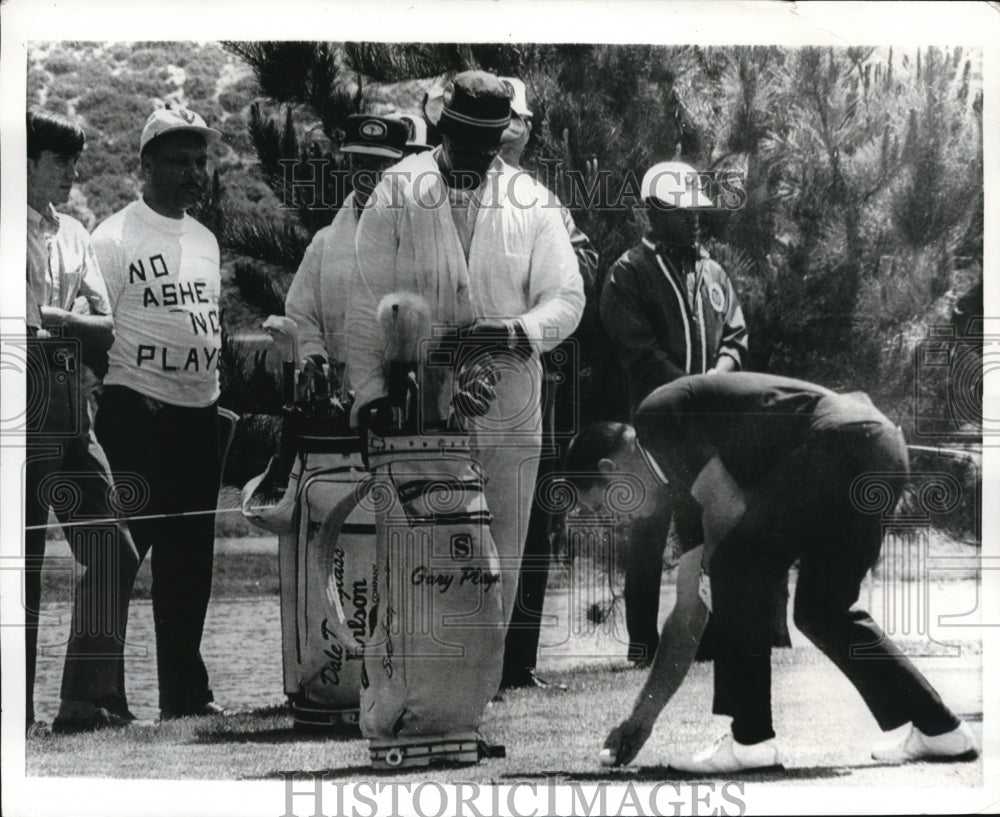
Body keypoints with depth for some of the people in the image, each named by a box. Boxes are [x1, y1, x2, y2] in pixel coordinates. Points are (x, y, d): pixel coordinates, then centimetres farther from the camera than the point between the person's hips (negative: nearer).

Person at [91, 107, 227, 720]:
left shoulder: (207, 240, 17)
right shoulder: (114, 237, -7)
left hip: (201, 417, 7)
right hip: (136, 412, -7)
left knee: (190, 565, 11)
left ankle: (186, 691, 18)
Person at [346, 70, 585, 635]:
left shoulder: (530, 200, 7)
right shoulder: (398, 192, 2)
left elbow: (566, 299, 6)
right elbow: (368, 302, 0)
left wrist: (516, 331, -15)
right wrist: (371, 394, -8)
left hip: (508, 412, 2)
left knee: (500, 562, 5)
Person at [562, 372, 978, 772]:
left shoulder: (657, 417, 3)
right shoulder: (690, 480, 28)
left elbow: (728, 506, -10)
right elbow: (688, 618, 30)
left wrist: (710, 568, 11)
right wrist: (641, 716, 34)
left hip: (841, 442, -10)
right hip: (882, 446, 10)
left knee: (736, 571, -4)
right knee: (821, 609, 21)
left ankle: (751, 740, 0)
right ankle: (938, 727, 25)